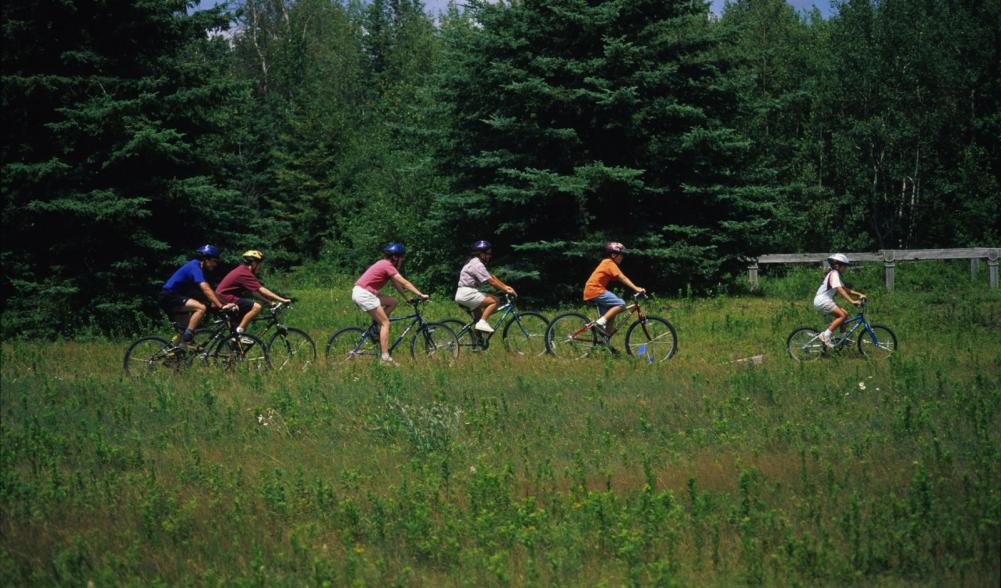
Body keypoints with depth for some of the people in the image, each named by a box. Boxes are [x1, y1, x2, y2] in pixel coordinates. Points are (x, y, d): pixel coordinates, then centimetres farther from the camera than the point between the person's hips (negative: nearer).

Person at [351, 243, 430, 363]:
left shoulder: (384, 264, 17)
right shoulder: (388, 266, -12)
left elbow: (396, 284, 22)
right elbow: (405, 283, -17)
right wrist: (421, 295, -17)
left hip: (359, 292, 9)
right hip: (364, 294, -9)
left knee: (392, 302, 15)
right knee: (385, 323, -8)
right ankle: (385, 356, -13)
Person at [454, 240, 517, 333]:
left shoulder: (478, 263, 18)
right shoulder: (477, 265, -15)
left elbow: (492, 277, 18)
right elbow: (492, 282, -18)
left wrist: (505, 287, 9)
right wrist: (506, 290, -13)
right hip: (467, 294, -11)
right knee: (495, 301, -14)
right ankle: (482, 323, -16)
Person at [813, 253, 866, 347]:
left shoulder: (835, 274, 18)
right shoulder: (834, 274, -14)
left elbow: (845, 289, 17)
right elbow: (840, 290, -25)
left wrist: (859, 294, 8)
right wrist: (852, 301, -31)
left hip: (825, 300, 10)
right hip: (822, 301, -10)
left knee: (845, 314, 5)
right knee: (842, 315, -19)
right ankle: (826, 336, -18)